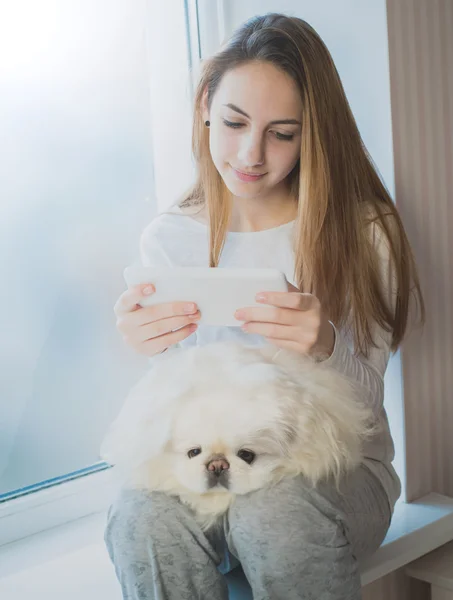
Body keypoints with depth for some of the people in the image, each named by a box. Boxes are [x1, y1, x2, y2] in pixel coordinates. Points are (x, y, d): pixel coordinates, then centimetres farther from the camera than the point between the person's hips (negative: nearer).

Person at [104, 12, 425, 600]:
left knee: (274, 511, -36)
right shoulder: (168, 237, 0)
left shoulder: (362, 231, -6)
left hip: (336, 464, -1)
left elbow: (364, 401, -6)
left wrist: (324, 347, -30)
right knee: (142, 515, -32)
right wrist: (152, 347, -23)